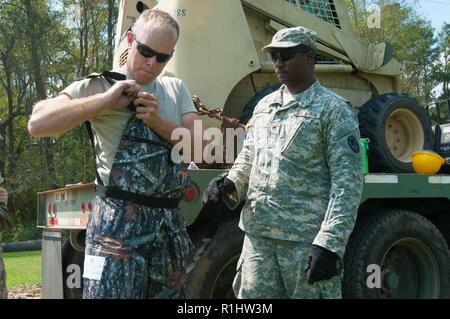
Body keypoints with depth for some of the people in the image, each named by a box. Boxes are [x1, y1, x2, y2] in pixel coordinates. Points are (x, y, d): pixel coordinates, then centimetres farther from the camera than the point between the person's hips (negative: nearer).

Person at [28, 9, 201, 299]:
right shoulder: (99, 86, -2)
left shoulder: (176, 89, 13)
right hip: (120, 224, -5)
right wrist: (106, 100, -17)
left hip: (170, 222, 6)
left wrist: (158, 122, -10)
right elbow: (38, 124, -15)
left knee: (170, 293, 14)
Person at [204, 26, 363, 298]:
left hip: (307, 239, -5)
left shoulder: (334, 110, -3)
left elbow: (348, 182, -10)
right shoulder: (263, 106, 16)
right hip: (257, 234, 6)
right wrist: (230, 183, 0)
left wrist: (330, 243, -18)